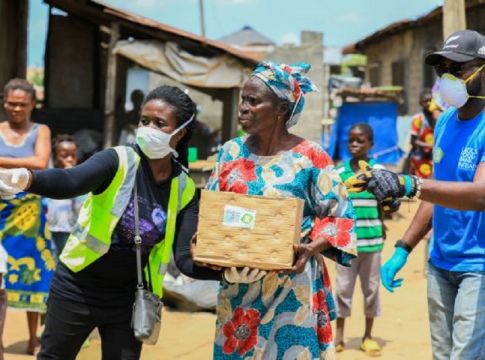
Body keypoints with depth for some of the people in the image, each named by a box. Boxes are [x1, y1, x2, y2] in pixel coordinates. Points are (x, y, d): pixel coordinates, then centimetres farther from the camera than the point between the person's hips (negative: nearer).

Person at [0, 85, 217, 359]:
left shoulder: (184, 189, -4)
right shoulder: (117, 161, -16)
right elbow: (68, 182, -35)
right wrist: (26, 178, -56)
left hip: (129, 297, 3)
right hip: (78, 287, -3)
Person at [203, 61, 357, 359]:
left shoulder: (310, 158, -9)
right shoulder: (232, 152, 4)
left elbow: (340, 215, -5)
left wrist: (312, 248, -21)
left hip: (290, 288, -4)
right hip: (237, 287, 4)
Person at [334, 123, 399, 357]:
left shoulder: (379, 171, -1)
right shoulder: (339, 172, 1)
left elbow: (386, 204, 6)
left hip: (372, 238, 0)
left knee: (371, 287, 10)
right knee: (343, 287, 6)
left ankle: (368, 337, 21)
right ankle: (339, 336, 16)